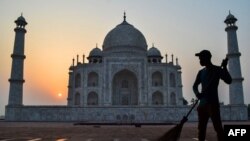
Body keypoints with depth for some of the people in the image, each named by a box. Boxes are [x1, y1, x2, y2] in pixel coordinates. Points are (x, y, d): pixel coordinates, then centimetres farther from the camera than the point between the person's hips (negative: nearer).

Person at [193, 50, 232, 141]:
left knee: (218, 127, -11)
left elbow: (229, 81, -11)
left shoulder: (217, 70, -1)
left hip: (213, 103, -6)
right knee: (201, 128, 9)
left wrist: (224, 68, -22)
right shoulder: (201, 72, 14)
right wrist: (197, 93, -10)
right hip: (202, 103, 6)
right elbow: (195, 86, 11)